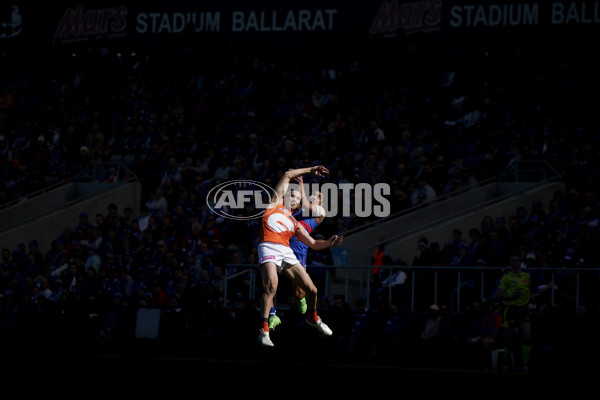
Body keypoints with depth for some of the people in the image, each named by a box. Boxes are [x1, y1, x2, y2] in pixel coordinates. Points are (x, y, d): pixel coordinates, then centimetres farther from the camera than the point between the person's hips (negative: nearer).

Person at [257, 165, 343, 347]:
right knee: (271, 285, -30)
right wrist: (310, 170, 25)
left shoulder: (295, 224, 30)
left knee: (311, 289, 4)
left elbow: (313, 244, 29)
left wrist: (329, 243, 10)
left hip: (287, 253, 5)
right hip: (269, 248, -5)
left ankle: (313, 318, 36)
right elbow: (287, 175, 21)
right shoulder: (276, 204, 21)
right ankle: (263, 330, -30)